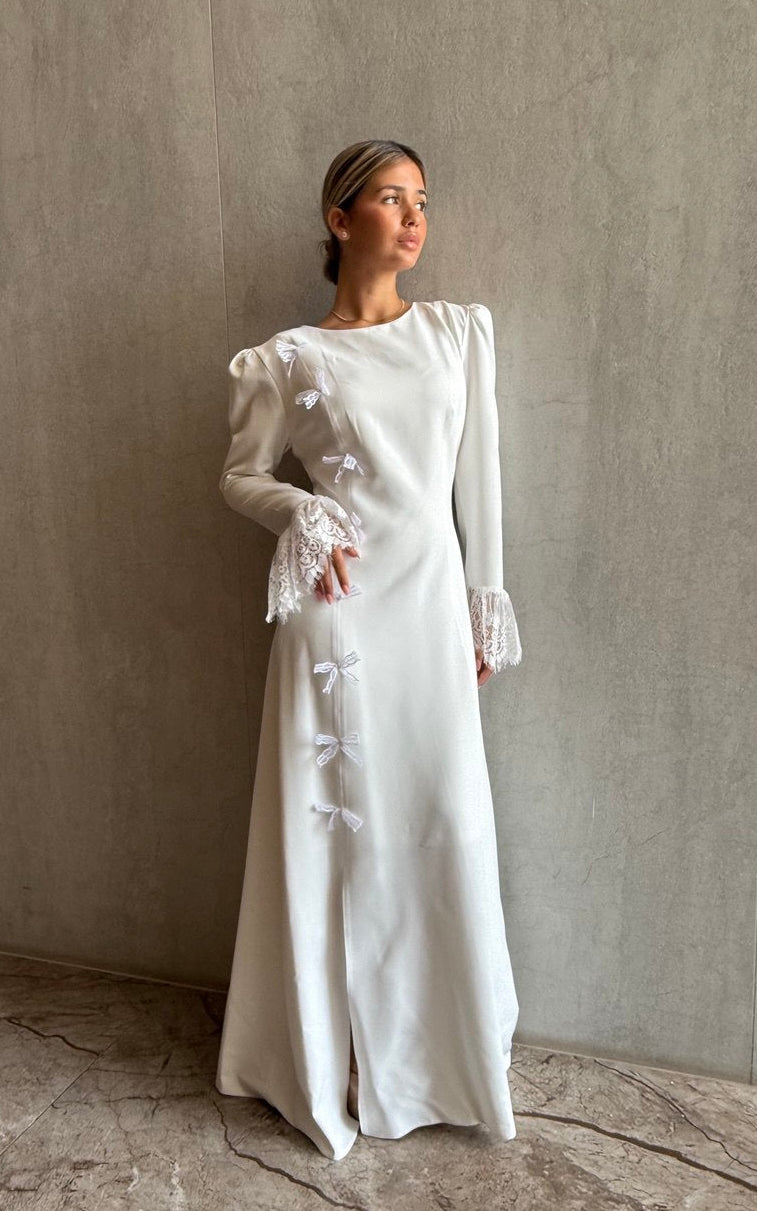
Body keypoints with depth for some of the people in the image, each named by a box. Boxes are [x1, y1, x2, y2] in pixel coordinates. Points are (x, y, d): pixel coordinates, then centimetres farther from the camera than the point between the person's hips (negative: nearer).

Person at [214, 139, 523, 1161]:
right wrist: (299, 515, -11)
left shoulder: (460, 330, 10)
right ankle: (332, 1054, 28)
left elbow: (480, 479, 8)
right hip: (338, 608, -2)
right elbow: (240, 476, 10)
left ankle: (440, 1048, 30)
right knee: (335, 819, 6)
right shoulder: (288, 359, 4)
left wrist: (485, 609, 5)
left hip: (433, 598, 2)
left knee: (444, 818, 6)